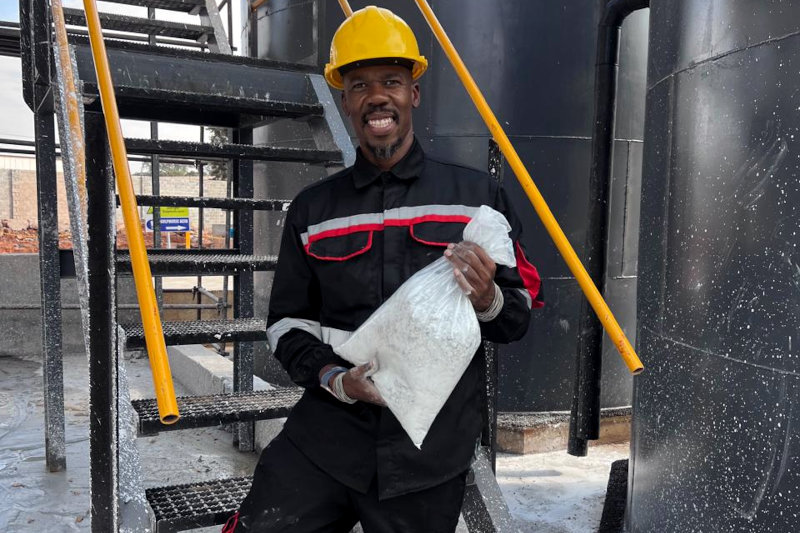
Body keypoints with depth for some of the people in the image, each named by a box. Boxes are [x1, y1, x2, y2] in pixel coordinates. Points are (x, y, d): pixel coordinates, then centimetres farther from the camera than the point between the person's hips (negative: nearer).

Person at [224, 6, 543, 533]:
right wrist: (336, 378, -9)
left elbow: (520, 317, 6)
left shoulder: (478, 195, 3)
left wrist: (487, 300, -17)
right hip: (327, 430, 1)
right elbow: (287, 321, 10)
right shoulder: (313, 208, 7)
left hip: (432, 446, 0)